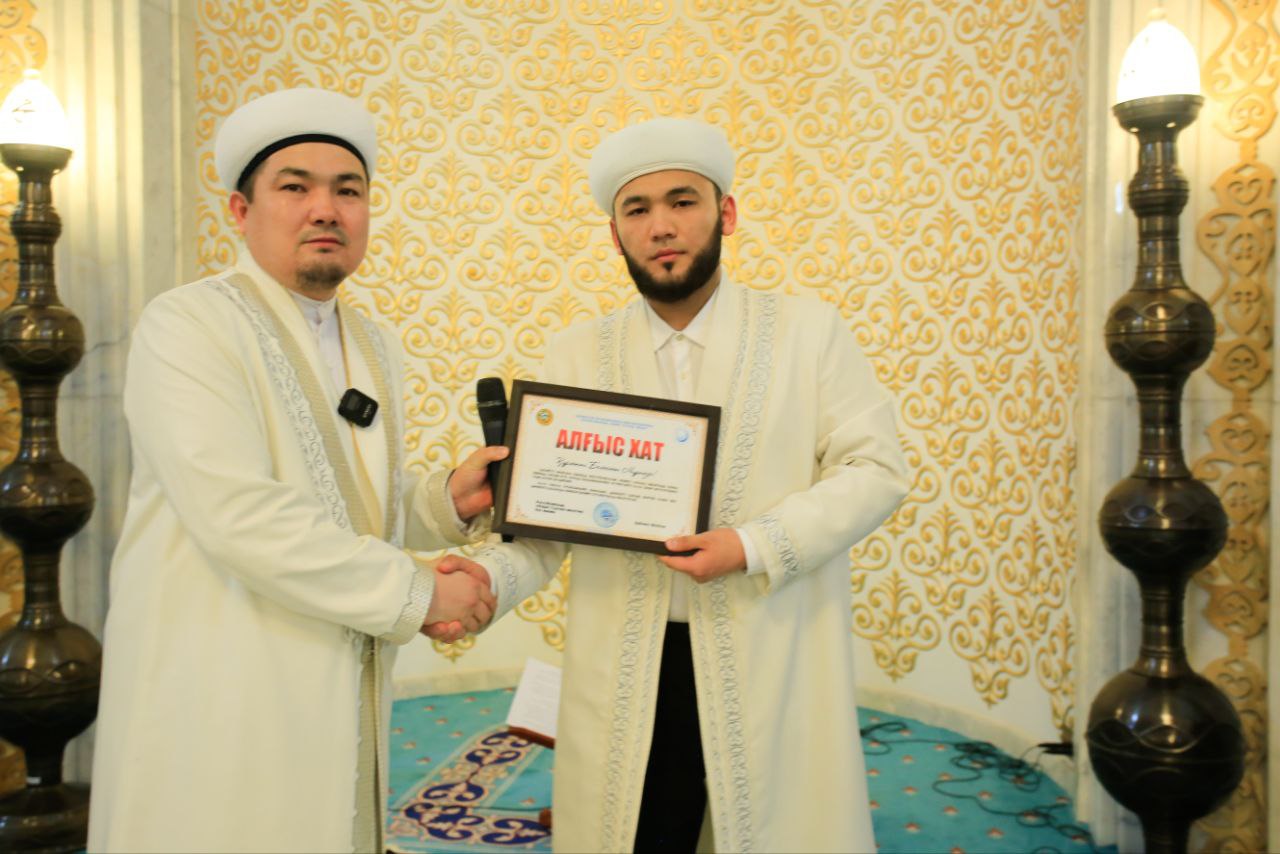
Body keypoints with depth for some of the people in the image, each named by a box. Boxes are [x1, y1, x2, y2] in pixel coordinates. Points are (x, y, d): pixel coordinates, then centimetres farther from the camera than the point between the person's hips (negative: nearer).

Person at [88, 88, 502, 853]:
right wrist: (416, 593, -18)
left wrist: (449, 501, -3)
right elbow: (240, 516, -23)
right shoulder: (188, 325, -12)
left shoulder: (376, 347, 10)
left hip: (344, 701, 7)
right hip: (221, 711, -6)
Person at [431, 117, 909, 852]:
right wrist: (491, 579, -17)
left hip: (773, 670, -1)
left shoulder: (809, 331, 2)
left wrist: (756, 545, -15)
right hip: (622, 681, 1)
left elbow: (875, 469, -2)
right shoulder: (577, 355, 6)